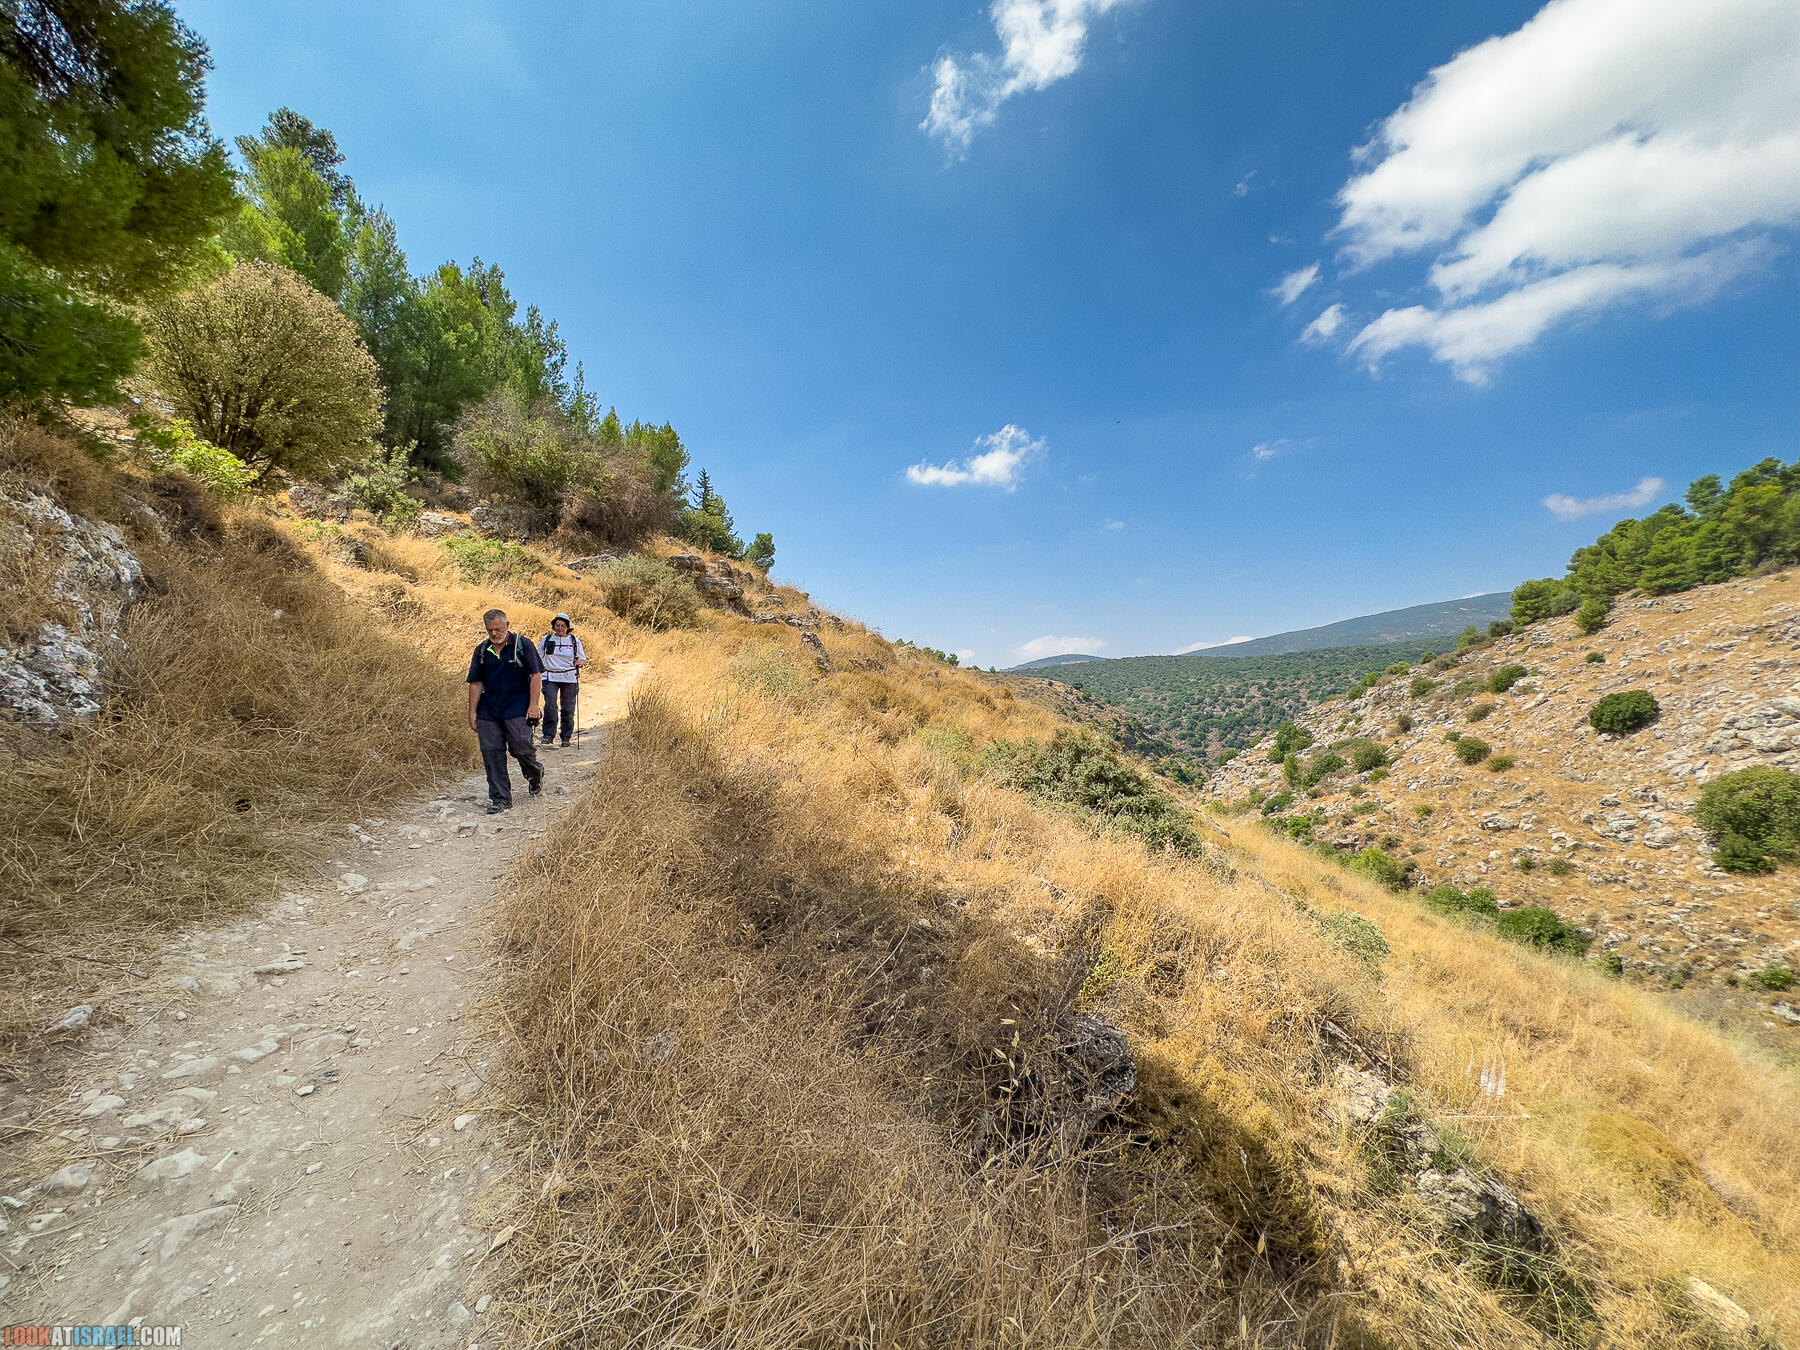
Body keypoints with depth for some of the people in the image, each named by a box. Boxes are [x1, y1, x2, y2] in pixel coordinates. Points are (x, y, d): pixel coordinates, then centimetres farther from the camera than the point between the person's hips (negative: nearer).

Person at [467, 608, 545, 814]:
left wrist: (534, 705, -11)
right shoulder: (482, 650, 10)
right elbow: (476, 683, 12)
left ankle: (535, 773, 22)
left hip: (518, 709, -4)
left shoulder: (523, 645, -1)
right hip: (488, 710, 4)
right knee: (491, 752, 1)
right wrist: (472, 712, 7)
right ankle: (500, 799, 9)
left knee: (520, 745, -13)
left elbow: (536, 676, -4)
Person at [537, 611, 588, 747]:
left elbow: (583, 660, 10)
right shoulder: (547, 639, 8)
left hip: (569, 679, 0)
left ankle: (566, 737, 13)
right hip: (550, 677, 0)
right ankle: (548, 734, -6)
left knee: (568, 709, 1)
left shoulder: (575, 641, 6)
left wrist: (580, 662, -13)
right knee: (550, 705, -15)